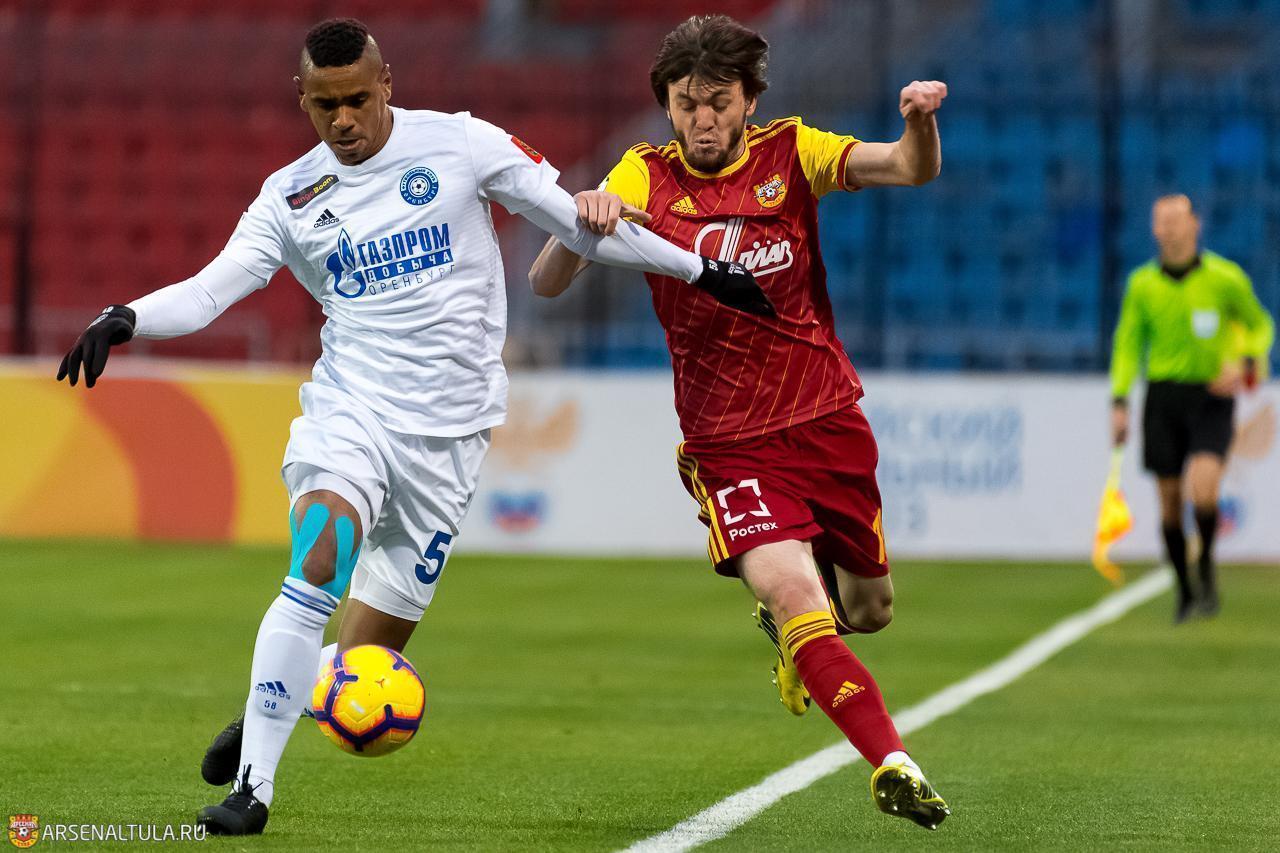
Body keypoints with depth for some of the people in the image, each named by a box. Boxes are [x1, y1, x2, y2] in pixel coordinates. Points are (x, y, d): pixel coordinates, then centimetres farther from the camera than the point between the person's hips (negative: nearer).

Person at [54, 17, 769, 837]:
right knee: (317, 569, -28)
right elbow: (209, 289, -4)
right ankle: (253, 784, -23)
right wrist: (123, 319, -23)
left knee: (365, 660, 1)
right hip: (350, 408, 0)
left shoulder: (460, 145, -2)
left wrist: (700, 270, 6)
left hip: (447, 432, 0)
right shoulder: (292, 195, 3)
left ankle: (274, 708, 32)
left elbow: (579, 222, 4)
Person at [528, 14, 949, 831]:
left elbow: (912, 168, -16)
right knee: (792, 596, -24)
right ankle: (892, 761, -22)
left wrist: (921, 120, -39)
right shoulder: (645, 178, -5)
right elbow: (547, 284, -13)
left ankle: (794, 622, 50)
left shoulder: (789, 153, -2)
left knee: (868, 609, 16)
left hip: (827, 423, 2)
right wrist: (578, 222, -35)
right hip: (728, 446, -2)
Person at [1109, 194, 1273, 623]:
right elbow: (1128, 343, 11)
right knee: (1170, 501, 2)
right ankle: (1185, 589, 18)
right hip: (1162, 395, 3)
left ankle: (1206, 567, 3)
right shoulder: (1142, 284, 3)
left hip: (1211, 396, -2)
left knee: (1203, 489, -21)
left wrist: (1244, 363, -10)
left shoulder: (1225, 278, -4)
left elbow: (1260, 326, 9)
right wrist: (1120, 402, 2)